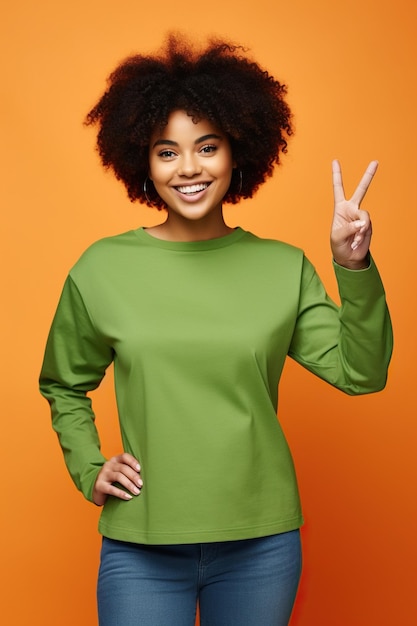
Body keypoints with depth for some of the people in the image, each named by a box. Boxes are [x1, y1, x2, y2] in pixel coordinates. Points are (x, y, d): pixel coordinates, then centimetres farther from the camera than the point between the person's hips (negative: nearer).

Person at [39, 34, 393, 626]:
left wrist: (355, 268, -17)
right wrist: (88, 469, 1)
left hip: (261, 545, 1)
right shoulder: (102, 268, -2)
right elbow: (63, 385, 13)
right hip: (141, 548, -1)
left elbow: (361, 373, -7)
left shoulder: (284, 267, 0)